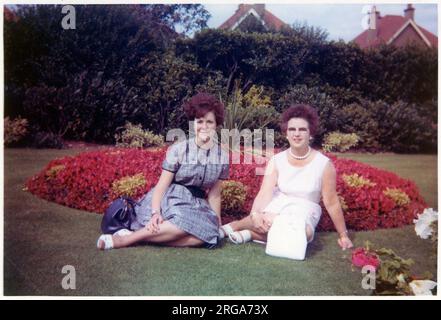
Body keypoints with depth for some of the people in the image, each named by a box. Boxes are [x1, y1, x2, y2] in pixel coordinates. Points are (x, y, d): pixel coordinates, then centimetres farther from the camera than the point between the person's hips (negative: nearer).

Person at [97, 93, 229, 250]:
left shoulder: (222, 157, 3)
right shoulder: (178, 150, -8)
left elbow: (214, 195, 10)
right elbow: (161, 185, -11)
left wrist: (217, 225, 9)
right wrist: (155, 212, -26)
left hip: (195, 206, 4)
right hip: (169, 200, -4)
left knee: (208, 233, -30)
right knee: (184, 222, -38)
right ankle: (125, 238, -29)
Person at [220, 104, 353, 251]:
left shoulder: (324, 164, -10)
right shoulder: (276, 161, -5)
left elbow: (332, 203, -3)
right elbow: (265, 193, -14)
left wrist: (343, 235, 2)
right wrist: (254, 214, -34)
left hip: (304, 215, 0)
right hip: (277, 209, 0)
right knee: (268, 222, -37)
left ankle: (250, 233, -19)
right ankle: (228, 228, -11)